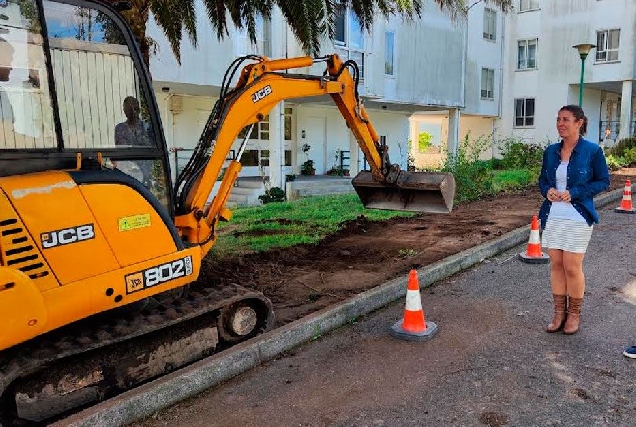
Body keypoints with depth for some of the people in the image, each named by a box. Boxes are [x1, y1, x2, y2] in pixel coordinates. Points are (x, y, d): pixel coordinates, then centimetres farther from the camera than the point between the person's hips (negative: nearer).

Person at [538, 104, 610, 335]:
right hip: (552, 216, 4)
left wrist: (574, 193, -15)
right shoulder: (551, 151, 7)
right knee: (556, 265, 9)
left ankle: (574, 314, 19)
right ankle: (559, 312, 21)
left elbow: (603, 181, -3)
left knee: (572, 267, 0)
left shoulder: (592, 150, -7)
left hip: (578, 217, -4)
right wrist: (547, 190, -6)